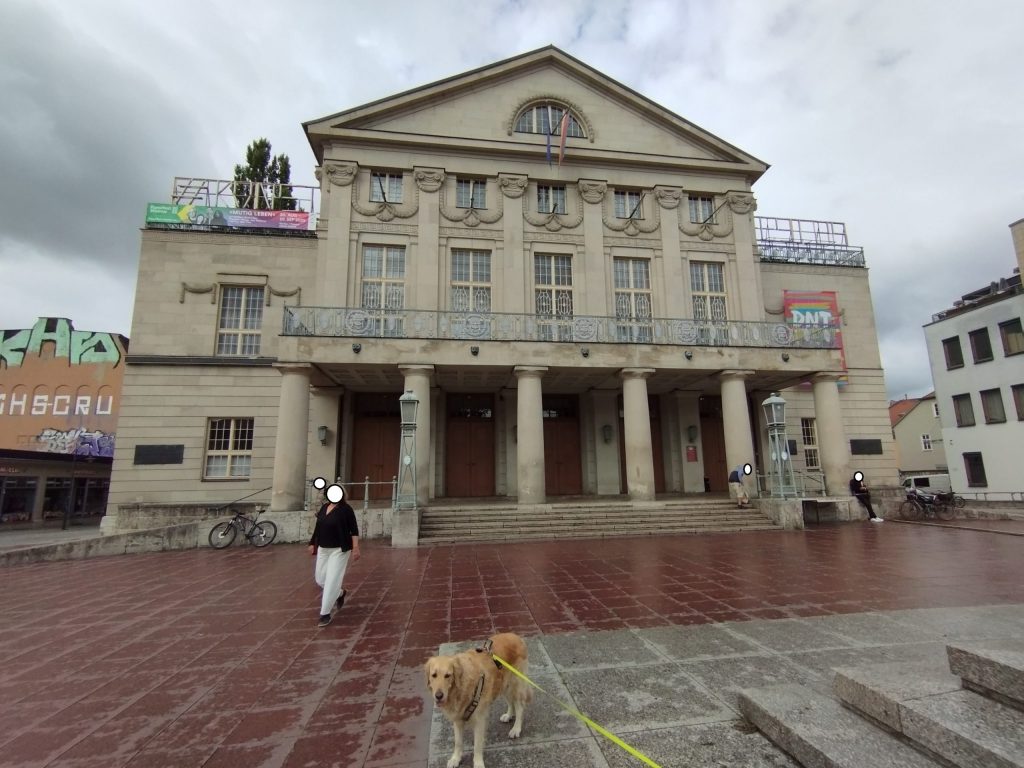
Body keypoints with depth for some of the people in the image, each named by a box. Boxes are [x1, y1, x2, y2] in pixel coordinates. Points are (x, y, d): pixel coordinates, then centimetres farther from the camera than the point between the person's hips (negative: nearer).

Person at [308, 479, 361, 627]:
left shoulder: (346, 509, -14)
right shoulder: (324, 507, 5)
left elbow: (354, 529, -14)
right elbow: (318, 527, 15)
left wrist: (355, 547, -19)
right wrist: (313, 543, 15)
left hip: (339, 550, -7)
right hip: (323, 548, 7)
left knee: (332, 581, -7)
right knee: (320, 579, 13)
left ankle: (325, 614, 5)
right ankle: (340, 593, 39)